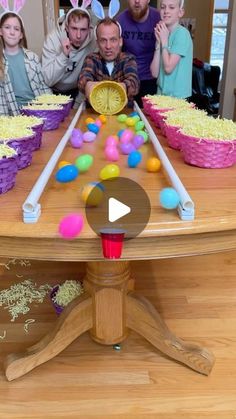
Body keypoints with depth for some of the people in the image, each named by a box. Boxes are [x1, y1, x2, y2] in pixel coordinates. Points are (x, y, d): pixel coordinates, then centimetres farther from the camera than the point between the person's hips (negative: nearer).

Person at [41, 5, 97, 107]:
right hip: (55, 92, -1)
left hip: (79, 91, 1)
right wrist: (63, 55, -34)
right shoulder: (53, 39, -19)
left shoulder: (94, 40, -17)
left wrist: (79, 102, -13)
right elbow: (48, 81, -25)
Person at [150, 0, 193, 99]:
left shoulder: (182, 33, -11)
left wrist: (164, 41, -9)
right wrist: (159, 42, -5)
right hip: (161, 93, 7)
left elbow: (168, 68, -19)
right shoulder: (163, 34, 8)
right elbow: (154, 73, 0)